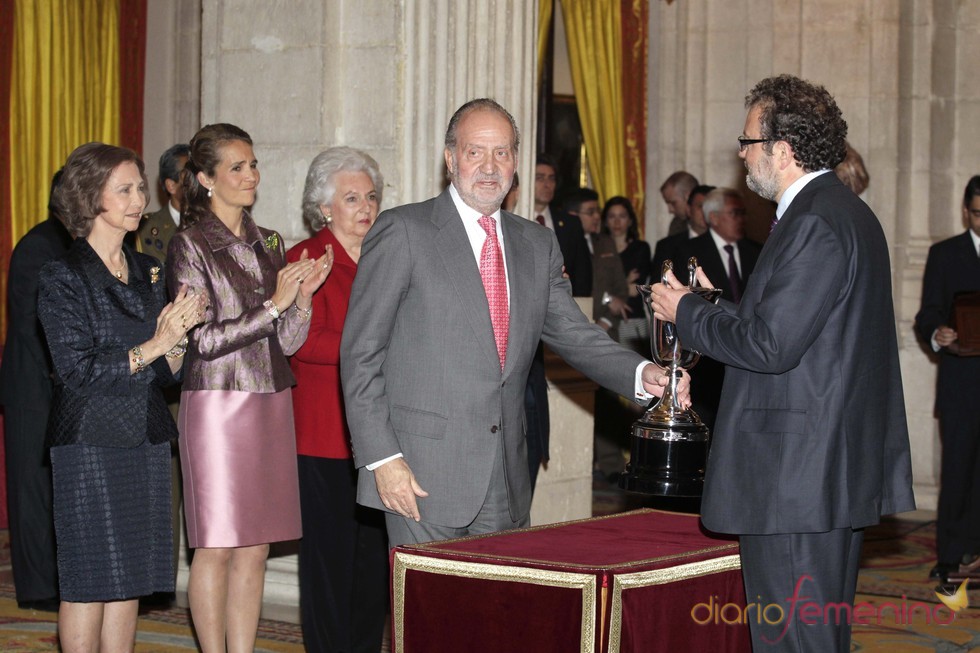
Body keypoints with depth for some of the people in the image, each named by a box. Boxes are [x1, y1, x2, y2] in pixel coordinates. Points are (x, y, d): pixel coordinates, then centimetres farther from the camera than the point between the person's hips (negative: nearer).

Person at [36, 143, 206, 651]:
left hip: (145, 438, 6)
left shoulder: (147, 271, 12)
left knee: (129, 578, 8)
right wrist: (152, 347, -17)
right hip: (89, 442, -6)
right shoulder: (63, 277, -7)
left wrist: (180, 337, -7)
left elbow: (164, 373, 13)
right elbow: (77, 370, -13)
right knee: (88, 579, -2)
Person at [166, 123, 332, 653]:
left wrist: (305, 293, -7)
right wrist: (274, 304, -15)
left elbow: (288, 342, 11)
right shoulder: (189, 244, -5)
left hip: (271, 405, 6)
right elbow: (203, 340, -11)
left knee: (255, 547, 7)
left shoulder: (269, 244, 13)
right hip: (218, 406, -6)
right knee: (216, 546, -2)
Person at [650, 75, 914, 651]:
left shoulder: (816, 224, -17)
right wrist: (713, 306, 14)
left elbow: (770, 345, -22)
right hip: (837, 473, 11)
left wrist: (686, 313, -7)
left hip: (796, 481, -11)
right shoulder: (846, 212, 16)